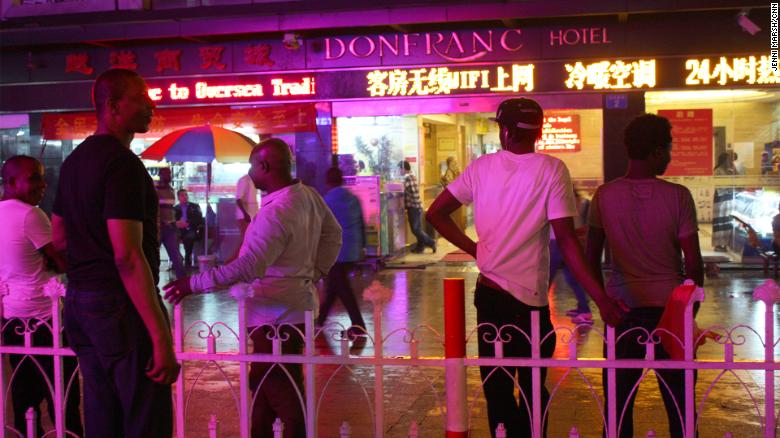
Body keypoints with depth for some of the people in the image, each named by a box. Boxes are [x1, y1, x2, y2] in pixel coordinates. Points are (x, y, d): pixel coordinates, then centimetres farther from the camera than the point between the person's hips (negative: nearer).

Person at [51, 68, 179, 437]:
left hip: (79, 302, 9)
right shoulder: (122, 162, -15)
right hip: (121, 306, -9)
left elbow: (58, 238, 21)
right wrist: (161, 337, -24)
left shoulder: (75, 160, 13)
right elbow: (127, 256, -22)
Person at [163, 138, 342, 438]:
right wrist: (314, 273, 15)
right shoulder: (309, 196, 2)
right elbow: (333, 235, 16)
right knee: (263, 386, 21)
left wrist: (194, 284, -28)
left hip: (275, 318, -9)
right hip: (294, 308, 9)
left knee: (284, 396, 3)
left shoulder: (275, 212, -26)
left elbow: (247, 268, -33)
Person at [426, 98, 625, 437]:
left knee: (497, 390, 13)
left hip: (488, 293, 4)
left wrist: (474, 249, 11)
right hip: (528, 299, -4)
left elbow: (435, 213, 5)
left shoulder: (482, 167, 3)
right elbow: (566, 239, -16)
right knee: (532, 391, 11)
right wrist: (601, 298, -17)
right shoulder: (551, 170, -8)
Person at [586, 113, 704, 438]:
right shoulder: (678, 196, -7)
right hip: (670, 307, -1)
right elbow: (693, 262, -5)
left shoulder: (604, 196, -3)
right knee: (679, 403, 10)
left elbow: (591, 259, 2)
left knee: (619, 402, 8)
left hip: (622, 307, 1)